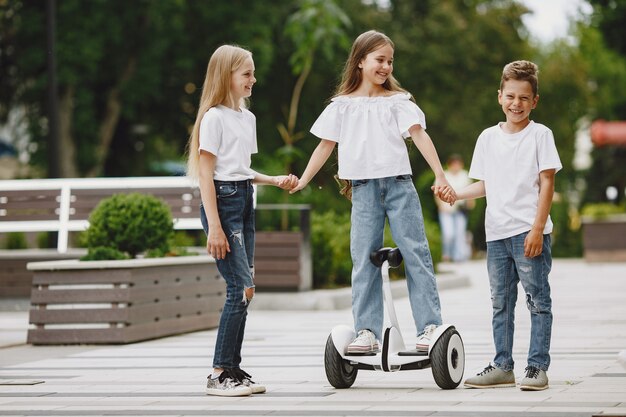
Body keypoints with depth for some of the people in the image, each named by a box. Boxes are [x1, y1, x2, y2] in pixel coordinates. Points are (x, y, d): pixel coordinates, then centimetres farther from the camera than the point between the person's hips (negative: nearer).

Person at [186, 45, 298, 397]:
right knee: (242, 288, -13)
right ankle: (219, 374, -9)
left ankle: (234, 369, 11)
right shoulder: (214, 117, -8)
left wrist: (276, 180, 9)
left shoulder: (248, 117, 17)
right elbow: (206, 174, -11)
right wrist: (214, 226, -17)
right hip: (223, 202, -8)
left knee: (243, 290, 6)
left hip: (245, 199, 8)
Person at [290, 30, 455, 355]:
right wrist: (302, 182, 9)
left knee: (415, 252, -4)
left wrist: (440, 175, -14)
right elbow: (325, 145, 13)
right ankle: (367, 332, 2)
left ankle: (429, 326, -4)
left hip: (398, 184, -1)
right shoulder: (342, 105, 9)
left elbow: (419, 135, -3)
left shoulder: (398, 100, 6)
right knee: (364, 258, 0)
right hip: (363, 189, 1)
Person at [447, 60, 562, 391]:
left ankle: (537, 367, -1)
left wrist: (537, 228, -13)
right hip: (496, 233, 5)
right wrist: (457, 193, -3)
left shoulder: (539, 134, -1)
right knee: (500, 302, 11)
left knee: (537, 299, -3)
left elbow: (547, 183, -6)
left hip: (529, 231, -5)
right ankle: (502, 366, 18)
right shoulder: (488, 138, 12)